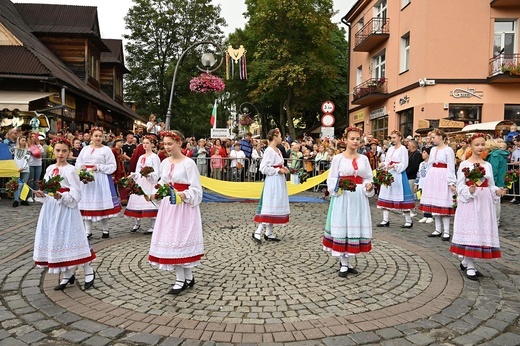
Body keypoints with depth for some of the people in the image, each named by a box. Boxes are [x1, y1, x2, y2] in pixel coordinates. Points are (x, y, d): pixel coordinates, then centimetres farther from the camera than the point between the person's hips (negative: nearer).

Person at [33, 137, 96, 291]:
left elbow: (76, 194, -13)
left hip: (66, 209, -7)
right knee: (55, 241, 8)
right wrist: (41, 194, -7)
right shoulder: (50, 169, 10)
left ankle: (89, 271, 7)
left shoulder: (70, 170, -9)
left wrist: (61, 196, -27)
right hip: (51, 209, 7)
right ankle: (67, 275, 20)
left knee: (69, 240, -6)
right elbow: (45, 189, 14)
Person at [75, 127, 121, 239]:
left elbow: (112, 166, -4)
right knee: (87, 204, 3)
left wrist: (99, 167, -14)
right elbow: (78, 163, 16)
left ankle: (105, 230, 11)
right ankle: (88, 231, 12)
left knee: (102, 203, -1)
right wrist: (82, 166, -6)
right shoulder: (85, 149, 14)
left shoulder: (106, 149, 2)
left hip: (101, 179, -3)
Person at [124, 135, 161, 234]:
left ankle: (153, 226, -2)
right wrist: (132, 175, 0)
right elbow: (138, 171, 18)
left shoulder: (154, 157, -3)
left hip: (150, 182, -6)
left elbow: (156, 173, -9)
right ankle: (137, 223, 20)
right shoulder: (141, 157, 16)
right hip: (139, 182, 7)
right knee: (138, 202, 6)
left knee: (150, 202, -9)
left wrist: (149, 174, -26)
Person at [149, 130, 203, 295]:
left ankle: (181, 280, 7)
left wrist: (184, 195, -27)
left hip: (184, 206, -7)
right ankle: (188, 277, 18)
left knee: (179, 239, -4)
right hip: (168, 205, 7)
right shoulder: (164, 163, 10)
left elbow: (196, 188, -12)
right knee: (171, 239, 7)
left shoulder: (188, 163, -10)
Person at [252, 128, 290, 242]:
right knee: (269, 206, -9)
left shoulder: (277, 150, 13)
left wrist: (283, 169, 4)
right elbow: (263, 168, -20)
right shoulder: (269, 151, -15)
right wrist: (278, 170, -16)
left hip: (279, 182, 9)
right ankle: (257, 232, -4)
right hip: (272, 182, -9)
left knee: (274, 207, 10)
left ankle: (269, 233, 16)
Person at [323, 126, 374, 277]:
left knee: (356, 226, 5)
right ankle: (344, 264, 10)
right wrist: (339, 186, -19)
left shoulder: (364, 159, 10)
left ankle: (347, 261, 20)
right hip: (342, 197, -3)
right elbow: (331, 180, -1)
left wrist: (369, 186, -11)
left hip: (359, 197, 3)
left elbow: (368, 179, 10)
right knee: (342, 226, -1)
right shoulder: (338, 158, 0)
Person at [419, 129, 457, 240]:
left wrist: (451, 183, -14)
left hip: (443, 178, -7)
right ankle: (438, 229, 16)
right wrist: (428, 179, 16)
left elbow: (451, 168, -9)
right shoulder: (433, 149, 13)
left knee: (443, 204, -7)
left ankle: (446, 232, -2)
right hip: (432, 177, 7)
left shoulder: (448, 150, -6)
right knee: (434, 204, 8)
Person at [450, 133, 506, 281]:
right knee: (470, 230, -4)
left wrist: (497, 191, -6)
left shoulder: (488, 165, 11)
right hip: (469, 201, -5)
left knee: (483, 231, 6)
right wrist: (469, 190, -25)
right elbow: (460, 186, -7)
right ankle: (470, 266, 3)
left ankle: (465, 261, 20)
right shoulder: (464, 164, -3)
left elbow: (491, 186, 13)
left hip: (484, 202, 5)